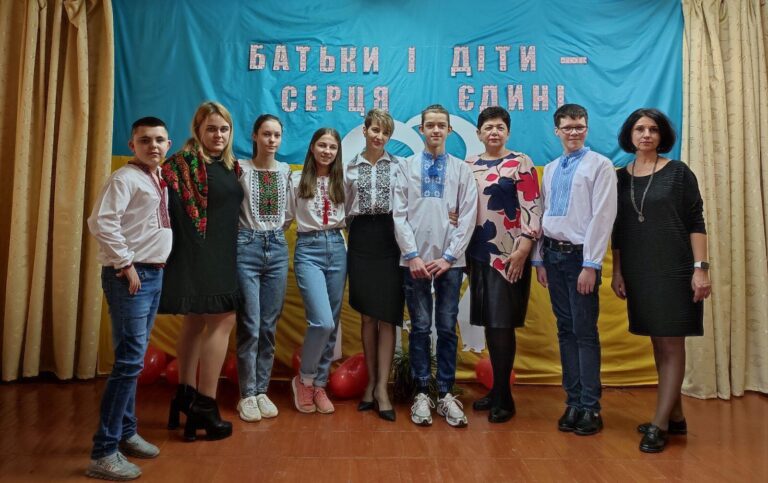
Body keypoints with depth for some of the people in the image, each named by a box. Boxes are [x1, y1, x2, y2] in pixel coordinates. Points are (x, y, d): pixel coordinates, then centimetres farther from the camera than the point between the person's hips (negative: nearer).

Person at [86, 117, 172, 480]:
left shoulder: (159, 180, 15)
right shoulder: (124, 178, -10)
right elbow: (100, 222, -21)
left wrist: (154, 267, 10)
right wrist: (126, 264, -18)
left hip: (154, 274, 8)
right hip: (130, 276, -8)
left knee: (134, 359, 14)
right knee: (129, 361, -9)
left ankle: (126, 433, 26)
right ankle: (103, 452, -1)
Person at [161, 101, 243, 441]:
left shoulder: (231, 167, 13)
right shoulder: (184, 163, -10)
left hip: (222, 256, 8)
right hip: (197, 255, -8)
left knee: (195, 323, 14)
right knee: (223, 320, -8)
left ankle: (186, 397, 26)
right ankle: (204, 405, 1)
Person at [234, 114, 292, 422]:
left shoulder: (286, 171, 10)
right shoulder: (241, 168, -3)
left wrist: (276, 230, 9)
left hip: (277, 248, 4)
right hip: (246, 247, -4)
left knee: (269, 326, 7)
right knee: (250, 326, -3)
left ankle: (262, 390, 19)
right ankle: (247, 394, 11)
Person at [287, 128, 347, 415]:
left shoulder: (341, 182, 11)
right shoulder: (297, 180, 2)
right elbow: (285, 216, 3)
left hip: (336, 248, 4)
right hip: (308, 250, -4)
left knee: (332, 323, 6)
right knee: (322, 321, -16)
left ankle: (319, 385, 21)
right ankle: (304, 379, 8)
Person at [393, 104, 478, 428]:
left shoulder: (462, 170, 6)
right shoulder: (406, 167, 5)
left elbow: (467, 218, 2)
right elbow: (399, 215, 1)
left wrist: (448, 257, -6)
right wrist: (413, 256, -7)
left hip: (449, 261, 0)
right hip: (415, 260, 0)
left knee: (447, 328, 5)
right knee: (420, 328, 5)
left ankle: (446, 394, 16)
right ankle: (422, 394, 15)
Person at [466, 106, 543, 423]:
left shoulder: (520, 163, -1)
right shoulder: (469, 165, 12)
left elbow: (532, 210, -8)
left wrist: (523, 249, -16)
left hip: (507, 254, -5)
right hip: (478, 254, 5)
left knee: (502, 323, -3)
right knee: (488, 322, 9)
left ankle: (503, 396, 8)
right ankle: (497, 389, 21)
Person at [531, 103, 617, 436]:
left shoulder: (600, 166, -3)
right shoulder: (550, 169, 14)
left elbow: (603, 217, -10)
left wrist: (590, 265, -15)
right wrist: (539, 259, 10)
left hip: (579, 256, -5)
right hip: (553, 254, 6)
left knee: (585, 333, -2)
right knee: (565, 331, 9)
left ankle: (590, 407, 8)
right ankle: (573, 402, 18)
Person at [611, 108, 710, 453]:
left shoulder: (679, 172, -2)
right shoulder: (621, 177, 8)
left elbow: (696, 223, -5)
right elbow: (617, 229, 10)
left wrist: (701, 268, -12)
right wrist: (616, 272, 6)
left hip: (674, 270, -4)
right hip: (638, 272, 4)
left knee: (672, 346, -1)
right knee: (659, 345, 11)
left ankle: (660, 424, 3)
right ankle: (675, 417, 22)